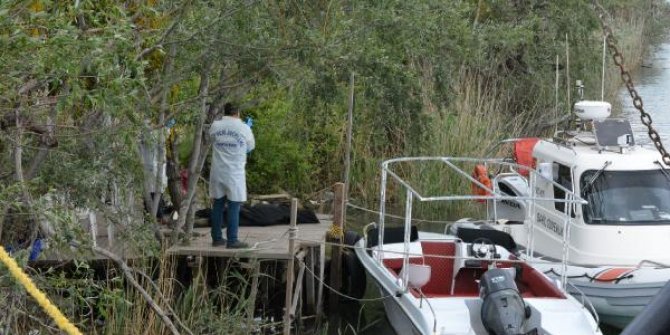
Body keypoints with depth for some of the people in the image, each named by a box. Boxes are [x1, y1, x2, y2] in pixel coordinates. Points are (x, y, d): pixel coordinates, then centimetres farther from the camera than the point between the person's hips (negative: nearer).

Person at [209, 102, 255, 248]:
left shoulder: (215, 126, -1)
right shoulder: (244, 128, -8)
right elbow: (250, 147, 6)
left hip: (217, 172, 4)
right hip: (234, 173, -4)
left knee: (218, 205, 12)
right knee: (233, 207, 0)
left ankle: (216, 238, 17)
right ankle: (232, 240, 0)